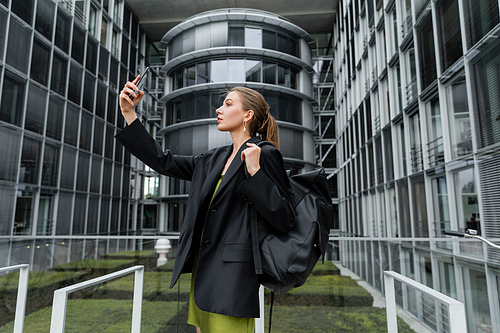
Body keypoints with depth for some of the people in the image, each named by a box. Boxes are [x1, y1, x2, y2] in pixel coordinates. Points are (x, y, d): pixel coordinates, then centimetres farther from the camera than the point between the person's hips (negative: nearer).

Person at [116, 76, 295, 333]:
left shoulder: (265, 155, -7)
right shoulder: (214, 159, 14)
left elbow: (284, 220, -11)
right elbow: (164, 162, 15)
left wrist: (254, 172, -20)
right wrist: (128, 113, 13)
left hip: (232, 274, -7)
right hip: (203, 268, 8)